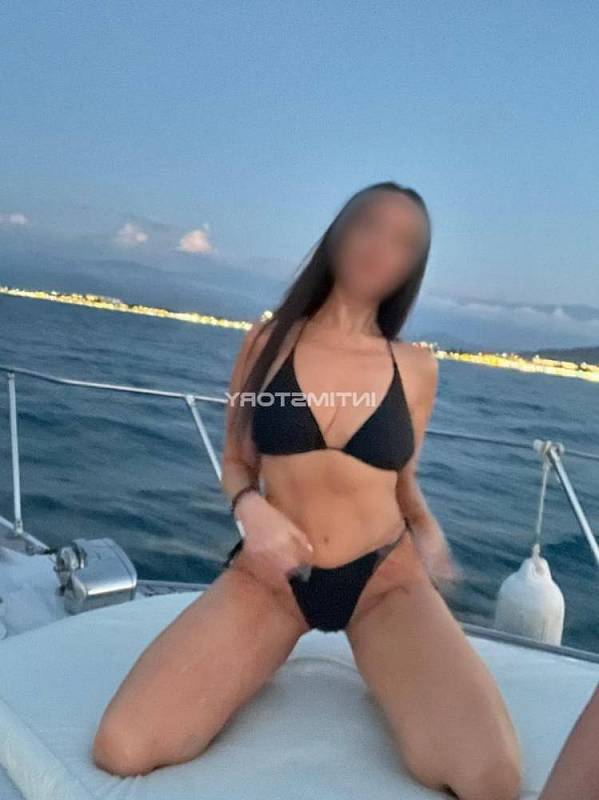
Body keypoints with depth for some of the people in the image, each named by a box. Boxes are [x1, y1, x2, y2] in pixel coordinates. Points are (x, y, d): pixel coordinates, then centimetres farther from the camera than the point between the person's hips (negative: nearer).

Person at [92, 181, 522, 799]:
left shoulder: (416, 368, -1)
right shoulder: (267, 341, -3)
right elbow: (236, 463, 6)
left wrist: (429, 531, -8)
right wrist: (252, 510, -16)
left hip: (386, 578, 1)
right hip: (274, 574, 0)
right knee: (122, 750, -19)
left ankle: (383, 668, 9)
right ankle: (258, 656, 10)